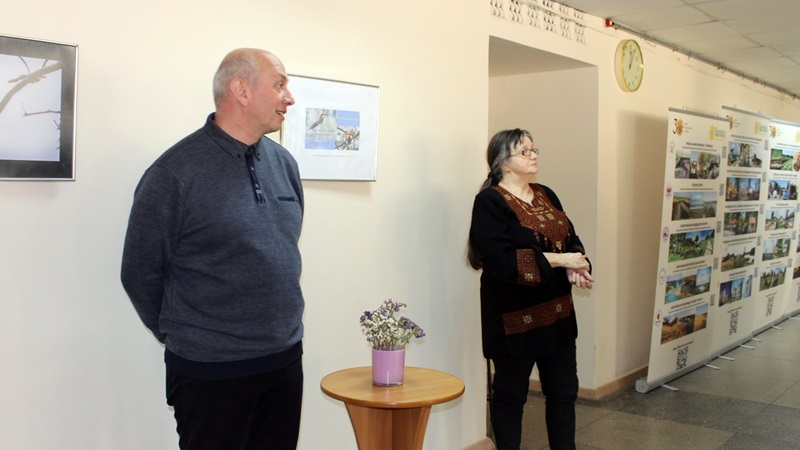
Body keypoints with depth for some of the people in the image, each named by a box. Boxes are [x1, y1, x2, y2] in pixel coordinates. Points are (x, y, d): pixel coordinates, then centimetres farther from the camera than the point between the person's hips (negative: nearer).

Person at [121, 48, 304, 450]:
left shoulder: (283, 163, 6)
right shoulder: (174, 173, -14)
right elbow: (140, 274, -8)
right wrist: (182, 335, 3)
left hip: (286, 359, 6)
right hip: (210, 371, -6)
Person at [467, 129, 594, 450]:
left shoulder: (546, 195, 11)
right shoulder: (490, 202, -12)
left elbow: (571, 239, 11)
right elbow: (500, 260, -22)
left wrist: (575, 269, -11)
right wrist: (556, 259, -21)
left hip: (556, 311, 7)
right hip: (514, 316, -7)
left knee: (564, 390, 14)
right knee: (510, 393, 7)